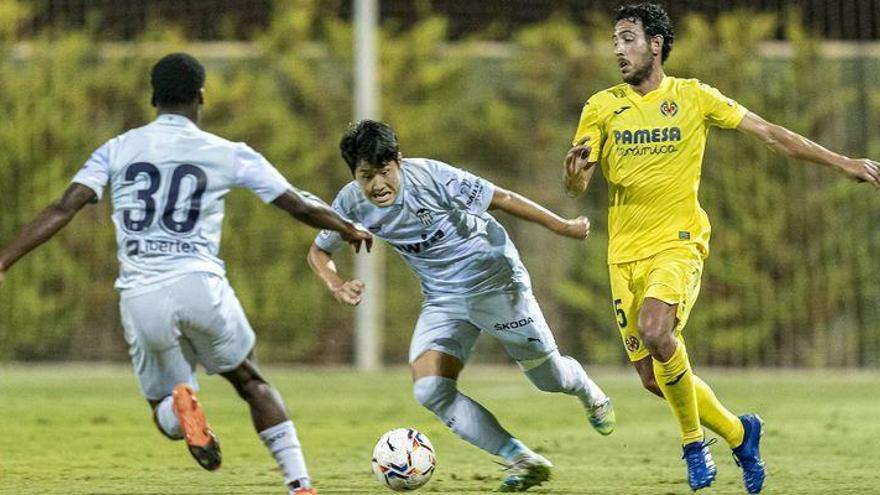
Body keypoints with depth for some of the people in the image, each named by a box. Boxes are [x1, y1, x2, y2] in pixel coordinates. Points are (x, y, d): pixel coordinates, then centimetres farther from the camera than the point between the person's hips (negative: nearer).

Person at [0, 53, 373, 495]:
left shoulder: (117, 150, 12)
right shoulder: (228, 155, 8)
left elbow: (63, 209, 2)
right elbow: (299, 206, 14)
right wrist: (348, 228, 32)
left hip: (140, 296, 1)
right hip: (199, 284, -1)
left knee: (164, 411, 17)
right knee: (250, 380, 22)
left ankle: (180, 405, -21)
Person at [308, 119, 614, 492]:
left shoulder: (430, 176, -25)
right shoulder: (351, 204, -13)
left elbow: (501, 199, -16)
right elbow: (318, 252, 4)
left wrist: (562, 227, -10)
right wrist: (337, 286, -18)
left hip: (495, 282, -4)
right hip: (443, 301, 4)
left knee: (549, 376, 6)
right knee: (430, 391, -16)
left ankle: (589, 394, 46)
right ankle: (524, 461, -7)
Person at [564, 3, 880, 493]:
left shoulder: (694, 97, 1)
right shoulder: (602, 107, 4)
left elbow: (770, 133, 7)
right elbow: (576, 185, 0)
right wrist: (578, 168, -25)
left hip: (678, 245, -3)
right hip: (626, 252, 3)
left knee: (655, 331, -31)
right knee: (653, 377, 1)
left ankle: (693, 439, -10)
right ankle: (738, 432, 25)